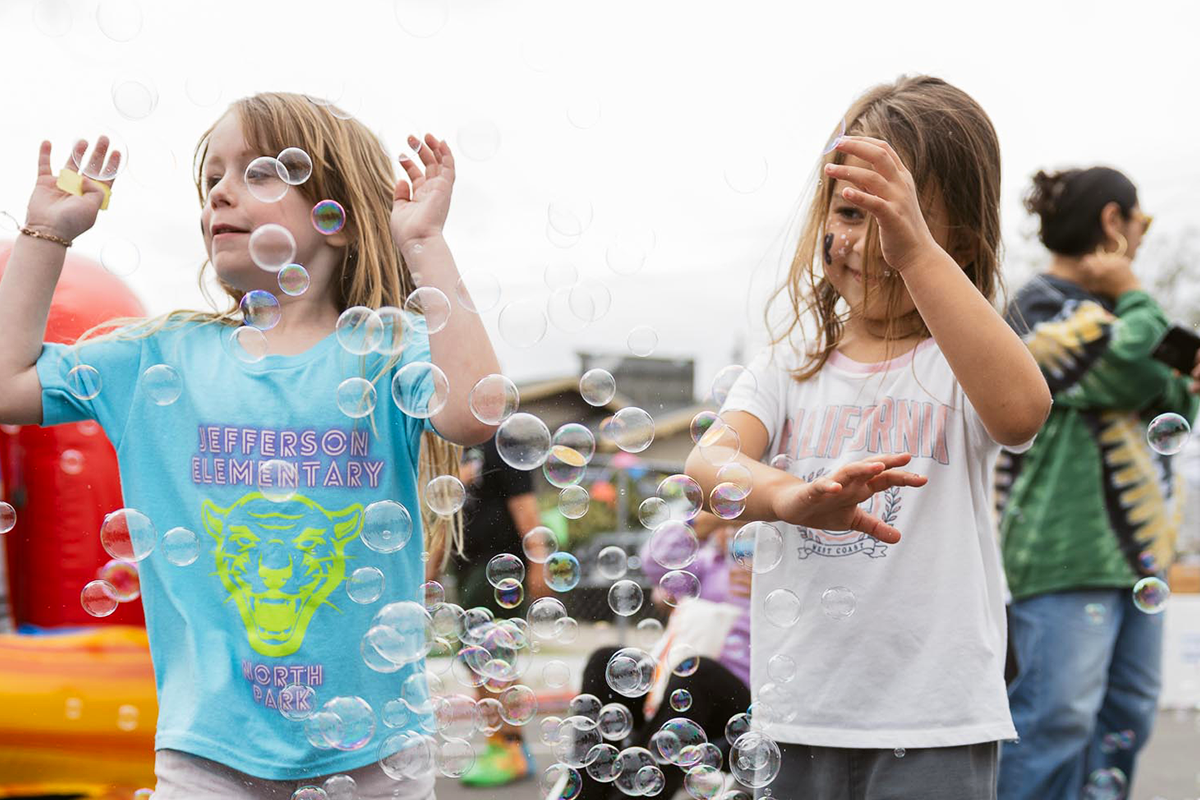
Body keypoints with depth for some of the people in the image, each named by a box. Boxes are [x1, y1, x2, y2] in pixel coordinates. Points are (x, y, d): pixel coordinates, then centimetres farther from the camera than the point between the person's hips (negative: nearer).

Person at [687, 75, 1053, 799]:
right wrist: (789, 495, -35)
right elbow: (710, 464, -12)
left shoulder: (959, 360, -3)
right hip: (795, 721, 3)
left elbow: (1021, 410, -27)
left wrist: (915, 249, -34)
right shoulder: (791, 368, 7)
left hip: (935, 726, -3)